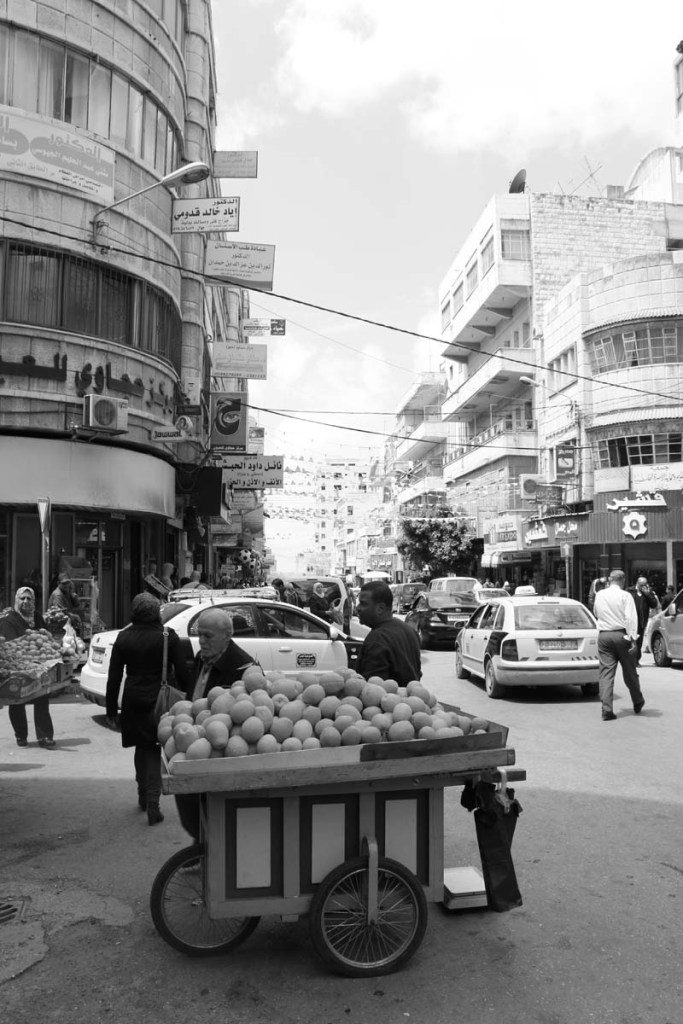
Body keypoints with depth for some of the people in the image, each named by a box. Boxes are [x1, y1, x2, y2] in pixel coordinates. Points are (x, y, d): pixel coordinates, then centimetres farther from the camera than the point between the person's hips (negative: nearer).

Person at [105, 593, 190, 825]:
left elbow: (114, 677, 3)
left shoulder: (123, 638, 0)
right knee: (154, 750, 5)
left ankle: (143, 796, 35)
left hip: (133, 703, 3)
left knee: (142, 748, 20)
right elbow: (182, 673, -6)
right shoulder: (168, 637, -7)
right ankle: (152, 803, -3)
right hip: (160, 701, -3)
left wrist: (111, 710, 9)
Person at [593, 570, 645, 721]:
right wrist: (632, 638, -17)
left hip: (603, 635, 3)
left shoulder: (599, 595, 8)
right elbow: (631, 618, -14)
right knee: (630, 671, 12)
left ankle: (606, 709, -8)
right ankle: (638, 704, 30)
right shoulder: (625, 596, -5)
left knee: (606, 672, 0)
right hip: (621, 635, -2)